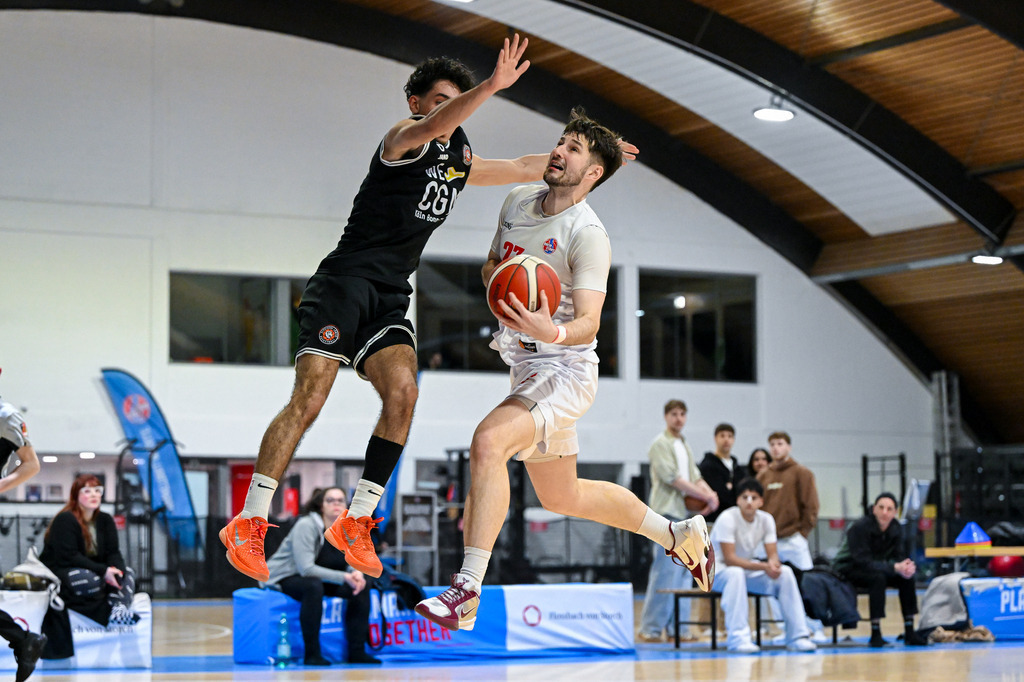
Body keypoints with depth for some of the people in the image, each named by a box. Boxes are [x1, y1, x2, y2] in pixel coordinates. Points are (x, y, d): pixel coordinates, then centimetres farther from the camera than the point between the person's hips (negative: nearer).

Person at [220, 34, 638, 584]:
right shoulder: (405, 137, -4)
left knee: (402, 395, -15)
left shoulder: (460, 163, 20)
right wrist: (492, 86, -41)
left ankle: (355, 523, -6)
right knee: (308, 400, -15)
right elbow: (432, 126, -28)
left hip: (389, 299, 7)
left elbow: (521, 168, 33)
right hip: (344, 282, -7)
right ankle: (247, 524, -8)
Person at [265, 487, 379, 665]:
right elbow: (306, 569, -30)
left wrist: (357, 573, -23)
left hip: (317, 577, 8)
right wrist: (343, 577, -31)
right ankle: (312, 655, -33)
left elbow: (354, 562, 3)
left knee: (363, 584, -8)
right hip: (282, 577, -8)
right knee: (313, 586, -39)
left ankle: (357, 652, -7)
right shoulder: (306, 526, -23)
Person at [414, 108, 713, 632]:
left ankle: (467, 592, -31)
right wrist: (498, 279, -3)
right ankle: (679, 535, 39)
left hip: (564, 369, -9)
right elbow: (490, 266, 20)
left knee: (488, 442, -31)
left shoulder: (588, 235, -18)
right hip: (526, 367, 9)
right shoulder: (518, 201, 5)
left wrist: (552, 330, -47)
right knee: (561, 497, 20)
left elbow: (588, 324, -26)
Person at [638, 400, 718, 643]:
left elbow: (695, 476, 17)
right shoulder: (660, 444, -4)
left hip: (687, 513, 8)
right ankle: (651, 628, -7)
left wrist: (710, 494, -4)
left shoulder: (684, 446, 21)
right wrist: (705, 496, -12)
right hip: (668, 513, -8)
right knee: (666, 571, -11)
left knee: (685, 571, 6)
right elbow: (672, 478, -13)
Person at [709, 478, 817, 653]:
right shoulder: (727, 518, -22)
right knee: (735, 573, -39)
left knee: (785, 572, -15)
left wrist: (773, 563, -33)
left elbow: (773, 554, -7)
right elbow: (729, 559, -27)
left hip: (749, 570, 6)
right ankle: (737, 638, -40)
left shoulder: (766, 519, -4)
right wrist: (763, 567, -34)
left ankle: (798, 635, -13)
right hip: (720, 572, -6)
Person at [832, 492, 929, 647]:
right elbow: (863, 562, -31)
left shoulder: (895, 528, -5)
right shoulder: (861, 527, -25)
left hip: (874, 569, 7)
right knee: (878, 578, -34)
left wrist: (907, 567, -31)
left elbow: (900, 557, -5)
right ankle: (875, 635, -31)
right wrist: (895, 568, -39)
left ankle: (909, 632, -10)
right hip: (846, 571, -7)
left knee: (907, 578, -14)